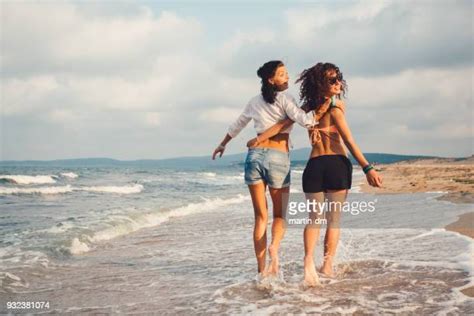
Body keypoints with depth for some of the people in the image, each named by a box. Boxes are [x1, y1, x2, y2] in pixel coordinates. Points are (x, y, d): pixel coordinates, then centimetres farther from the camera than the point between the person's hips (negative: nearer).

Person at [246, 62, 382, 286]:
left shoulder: (308, 108, 7)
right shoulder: (336, 108, -7)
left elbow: (282, 124, 5)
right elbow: (350, 142, -12)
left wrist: (258, 139, 15)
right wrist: (367, 168, -12)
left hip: (314, 166, 4)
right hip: (337, 165, -4)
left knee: (314, 216, 11)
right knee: (333, 218, 8)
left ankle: (309, 259, -14)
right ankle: (327, 266, 6)